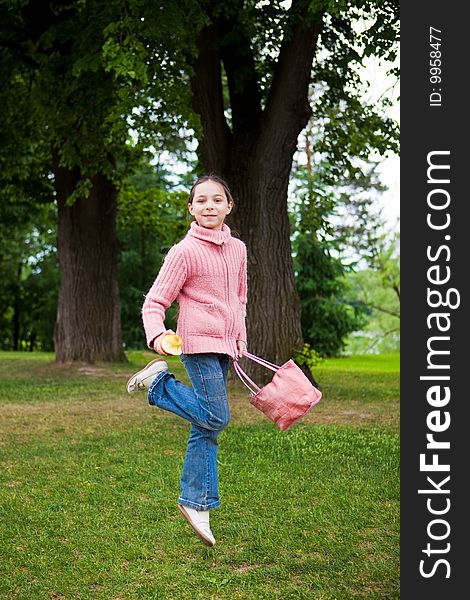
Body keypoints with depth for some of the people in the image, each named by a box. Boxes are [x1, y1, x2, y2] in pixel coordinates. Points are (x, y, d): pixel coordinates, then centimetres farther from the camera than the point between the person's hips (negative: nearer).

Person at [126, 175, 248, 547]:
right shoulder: (185, 251, -9)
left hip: (224, 347, 6)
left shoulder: (237, 249, 11)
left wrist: (240, 338, 13)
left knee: (206, 427, 8)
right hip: (199, 342, -6)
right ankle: (157, 382, 5)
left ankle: (196, 502, 16)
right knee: (216, 418, -15)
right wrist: (156, 335, -29)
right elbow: (154, 302, -10)